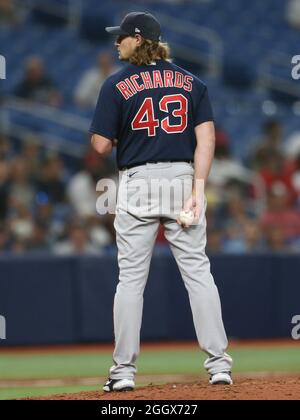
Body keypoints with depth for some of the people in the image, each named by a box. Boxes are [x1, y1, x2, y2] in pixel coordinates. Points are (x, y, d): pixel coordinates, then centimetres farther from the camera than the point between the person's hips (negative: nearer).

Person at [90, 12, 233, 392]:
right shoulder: (191, 82, 8)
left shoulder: (117, 85, -2)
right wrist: (197, 189, -5)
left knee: (131, 278, 3)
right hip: (182, 176, 2)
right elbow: (206, 137, -2)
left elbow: (101, 145, -5)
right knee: (198, 271, 3)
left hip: (137, 182, -2)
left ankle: (124, 369, 2)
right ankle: (219, 363, -1)